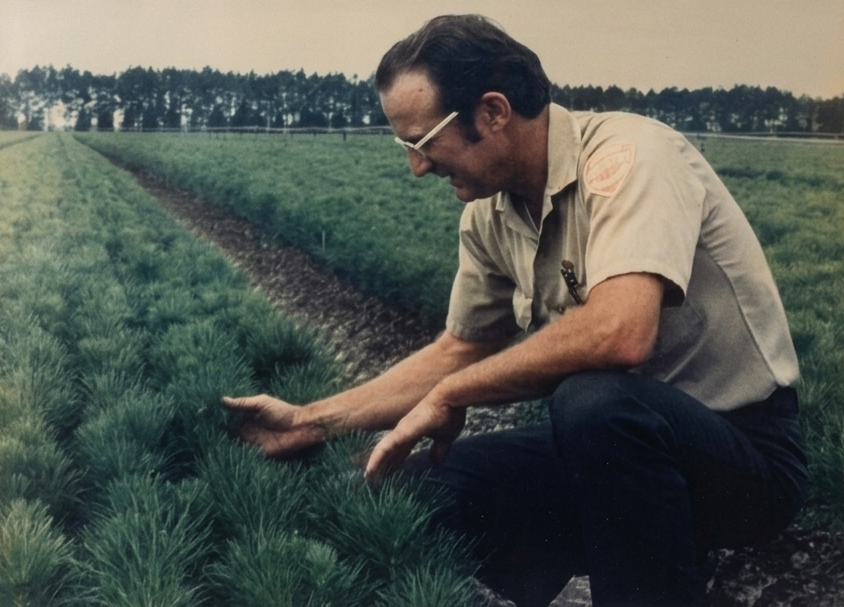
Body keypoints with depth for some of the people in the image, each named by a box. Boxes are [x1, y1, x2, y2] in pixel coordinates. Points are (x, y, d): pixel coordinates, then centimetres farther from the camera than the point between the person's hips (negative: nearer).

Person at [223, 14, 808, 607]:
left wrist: (448, 397, -23)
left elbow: (619, 334, -36)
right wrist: (312, 421, 8)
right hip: (619, 440, 7)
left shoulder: (628, 154, -21)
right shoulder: (490, 216, 0)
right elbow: (460, 350, 12)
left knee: (594, 402, -36)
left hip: (747, 449, -7)